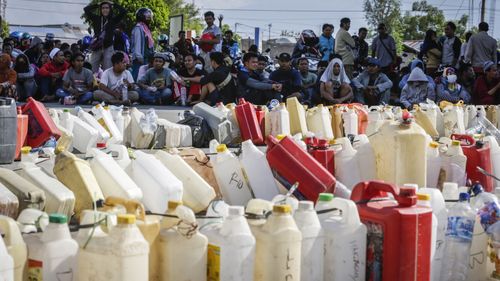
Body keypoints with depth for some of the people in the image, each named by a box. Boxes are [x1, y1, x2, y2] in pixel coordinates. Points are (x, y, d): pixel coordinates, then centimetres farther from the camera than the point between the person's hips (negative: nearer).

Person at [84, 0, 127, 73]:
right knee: (92, 70, -1)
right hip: (96, 47, 2)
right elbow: (86, 9, 8)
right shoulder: (96, 19, 10)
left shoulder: (113, 20, 6)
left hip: (108, 48, -2)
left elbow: (124, 11, -3)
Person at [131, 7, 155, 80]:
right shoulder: (138, 28, -7)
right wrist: (139, 57, -19)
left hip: (146, 58, 9)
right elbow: (137, 43, -14)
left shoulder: (145, 28, 19)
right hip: (140, 60, -9)